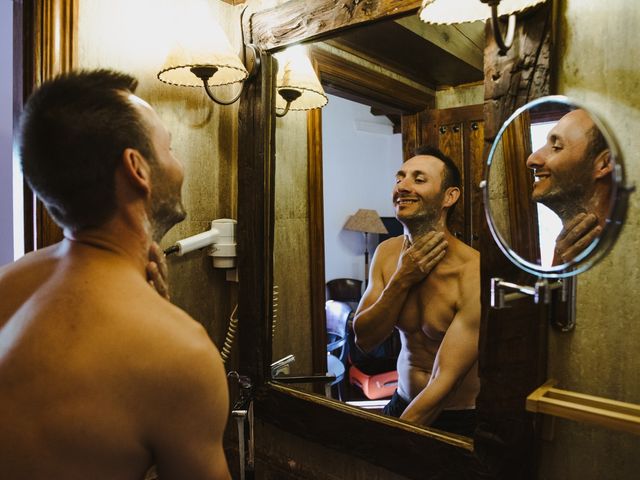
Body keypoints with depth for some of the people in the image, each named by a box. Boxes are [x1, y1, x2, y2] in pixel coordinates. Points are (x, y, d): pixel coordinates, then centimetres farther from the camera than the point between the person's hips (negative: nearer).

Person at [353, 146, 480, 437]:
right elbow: (364, 339, -6)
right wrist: (402, 280, -18)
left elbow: (444, 383, -22)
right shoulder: (386, 253, -5)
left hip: (459, 422, -4)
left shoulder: (473, 274, -22)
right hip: (400, 405, 4)